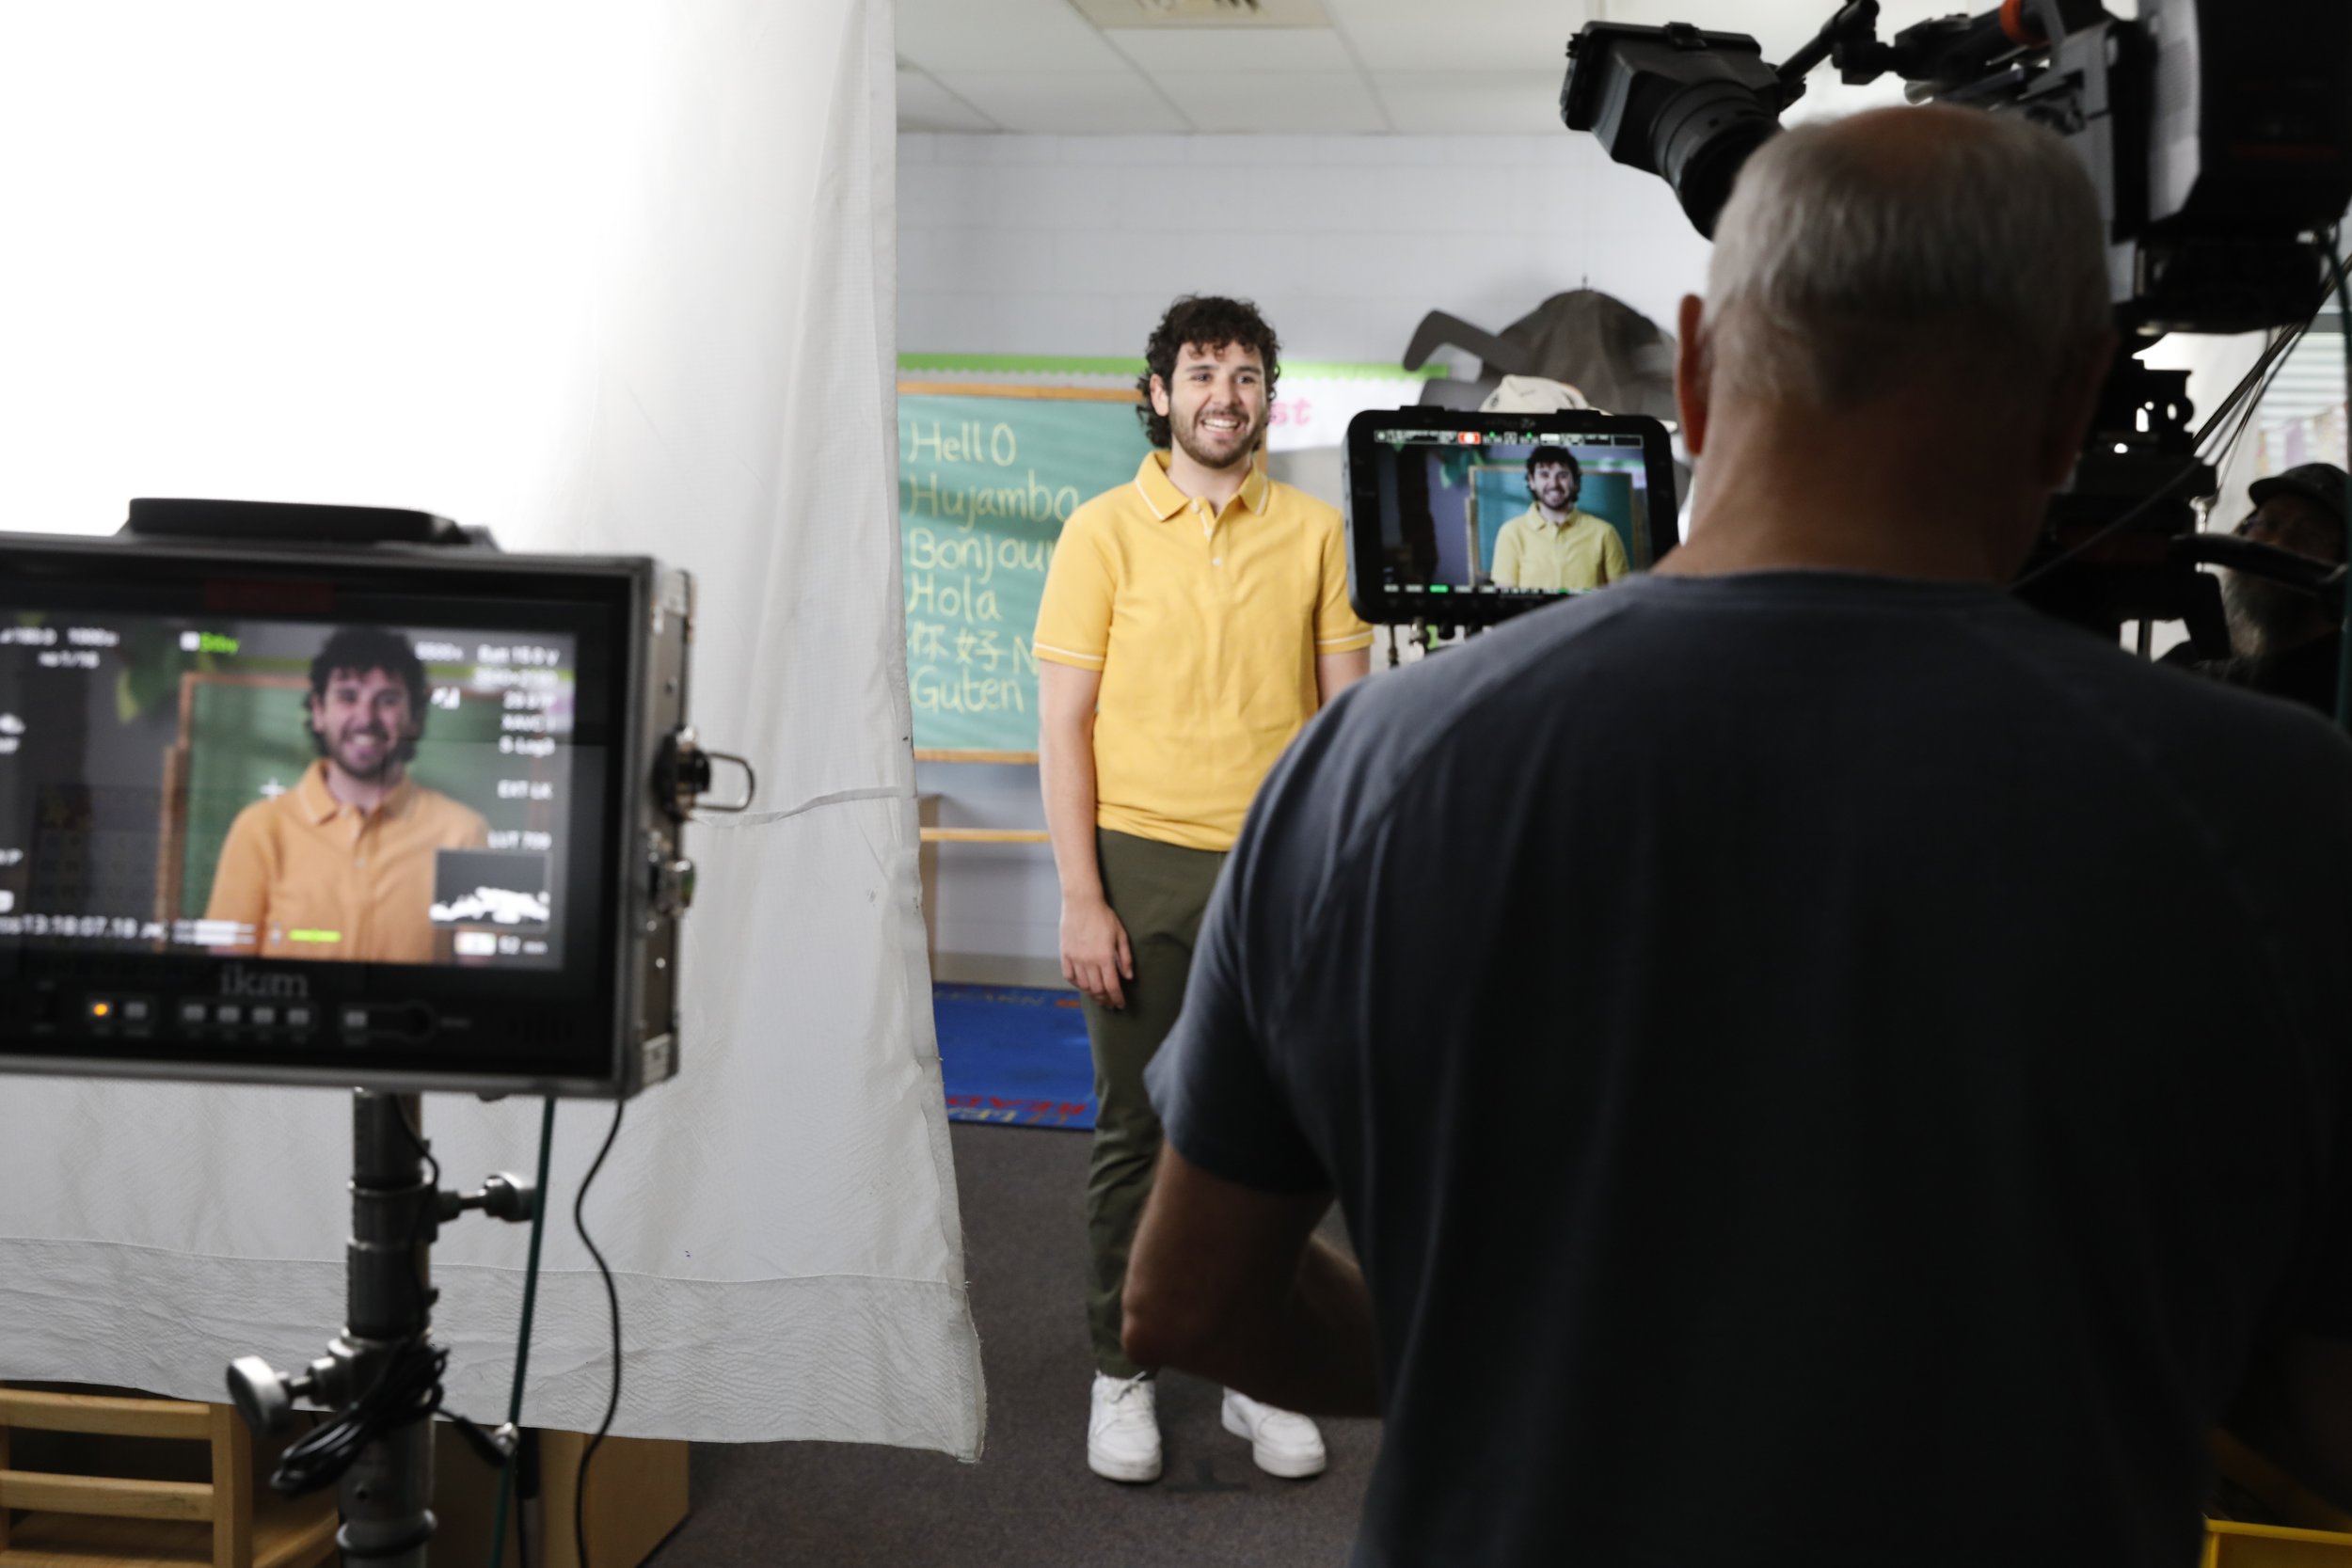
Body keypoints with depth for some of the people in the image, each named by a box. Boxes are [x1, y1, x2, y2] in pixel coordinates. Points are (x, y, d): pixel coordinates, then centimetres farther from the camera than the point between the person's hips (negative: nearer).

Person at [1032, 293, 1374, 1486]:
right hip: (1145, 862, -2)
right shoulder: (1104, 532, 0)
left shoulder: (1314, 532, 5)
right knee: (1138, 1130, 6)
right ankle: (1120, 1374, 20)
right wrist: (1080, 896, -9)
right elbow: (1063, 724, -2)